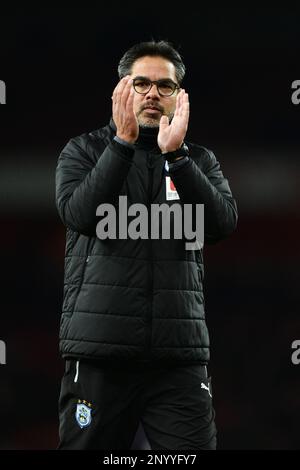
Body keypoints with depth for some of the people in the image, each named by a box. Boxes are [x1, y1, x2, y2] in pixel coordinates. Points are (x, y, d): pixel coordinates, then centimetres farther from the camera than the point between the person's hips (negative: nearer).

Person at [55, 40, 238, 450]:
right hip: (100, 352, -1)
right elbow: (79, 215, -10)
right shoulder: (84, 151, 9)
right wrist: (124, 141, -17)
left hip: (179, 355, 1)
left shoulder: (199, 161, 14)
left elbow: (222, 224, -5)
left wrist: (176, 154, -15)